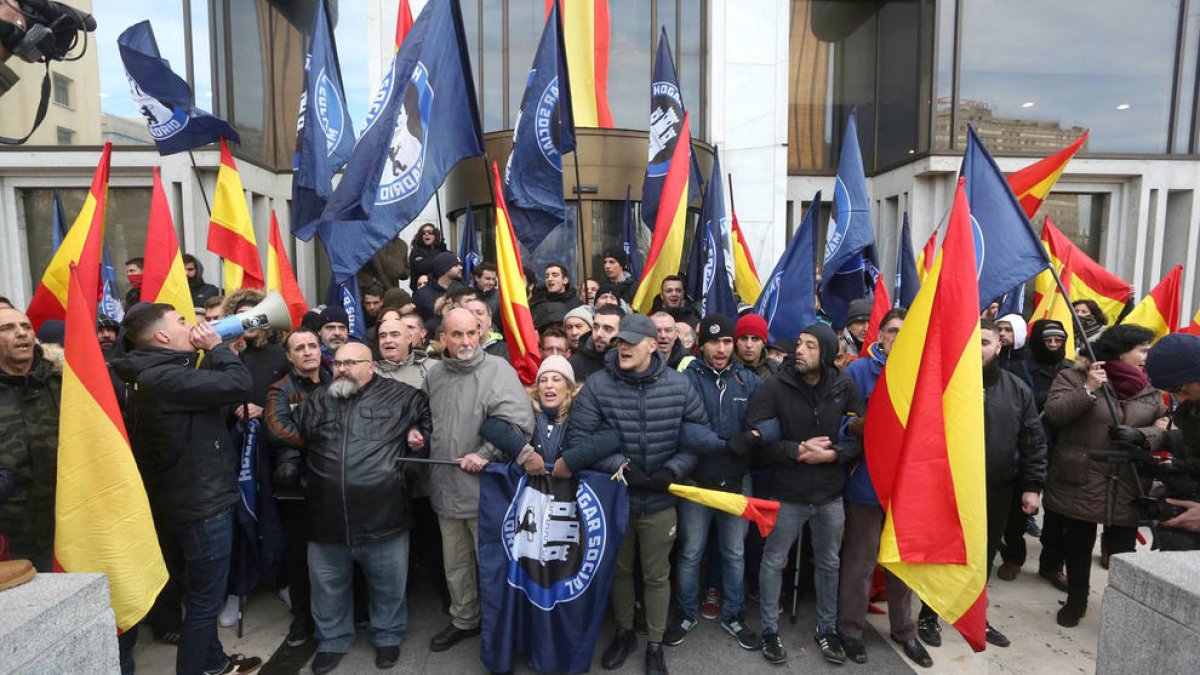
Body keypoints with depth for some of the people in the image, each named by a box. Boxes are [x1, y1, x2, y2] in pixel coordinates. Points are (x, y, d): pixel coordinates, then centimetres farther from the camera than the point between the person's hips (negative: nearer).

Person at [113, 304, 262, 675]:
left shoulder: (160, 373, 10)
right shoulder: (164, 378, -23)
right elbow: (239, 384, -26)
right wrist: (217, 346, -15)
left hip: (198, 497, 11)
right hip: (201, 502, -11)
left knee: (204, 591, 25)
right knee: (205, 596, 2)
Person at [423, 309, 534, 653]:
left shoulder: (497, 370, -14)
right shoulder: (434, 374, 7)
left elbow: (518, 422, -24)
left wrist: (485, 454, -22)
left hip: (485, 488, -6)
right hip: (446, 487, 6)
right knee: (455, 564, 21)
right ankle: (464, 620, 42)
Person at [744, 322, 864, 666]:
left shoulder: (845, 388, -5)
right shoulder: (775, 386, -15)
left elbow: (862, 434, -1)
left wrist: (834, 453, -17)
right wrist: (797, 450, -22)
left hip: (830, 496, 3)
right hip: (786, 495, -3)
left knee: (829, 564, 20)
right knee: (773, 563, 11)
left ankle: (826, 628, 41)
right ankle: (770, 630, 32)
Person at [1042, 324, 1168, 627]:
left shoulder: (1149, 387, 9)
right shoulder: (1074, 377, -4)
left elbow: (1164, 429, 9)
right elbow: (1053, 414, -16)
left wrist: (1141, 436, -10)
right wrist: (1088, 390, -22)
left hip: (1128, 489, 3)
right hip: (1081, 485, -3)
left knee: (1123, 550, 10)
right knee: (1077, 546, 13)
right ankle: (1076, 600, 31)